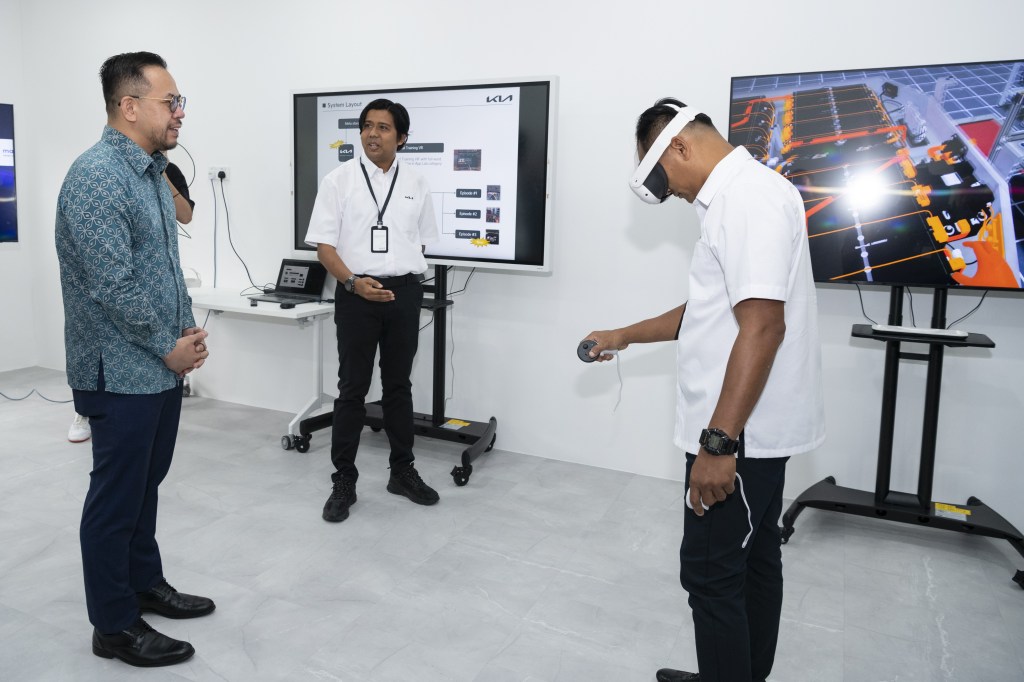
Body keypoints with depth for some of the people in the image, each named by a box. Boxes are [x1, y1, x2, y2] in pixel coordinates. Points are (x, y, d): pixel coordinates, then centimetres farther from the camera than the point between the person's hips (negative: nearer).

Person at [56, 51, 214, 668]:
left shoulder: (153, 173, 11)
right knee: (117, 495, 4)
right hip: (122, 373, -9)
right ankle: (114, 627, 19)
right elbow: (113, 286, -22)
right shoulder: (96, 176, -18)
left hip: (162, 368, 9)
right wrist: (169, 347, -13)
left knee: (147, 484, 20)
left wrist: (188, 328, 6)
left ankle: (145, 583, 37)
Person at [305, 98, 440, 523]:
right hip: (356, 293, -2)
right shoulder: (338, 181, -2)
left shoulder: (415, 184, 7)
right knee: (353, 389, 3)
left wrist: (406, 281, 5)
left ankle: (403, 471, 26)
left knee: (398, 385, 13)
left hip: (404, 293, 3)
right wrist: (354, 282, -20)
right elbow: (324, 245, -6)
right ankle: (343, 482, 15)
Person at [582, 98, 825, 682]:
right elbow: (712, 310, 24)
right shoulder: (738, 196, 16)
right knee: (753, 560, 19)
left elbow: (762, 326, -26)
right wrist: (625, 336, 26)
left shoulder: (749, 196, -17)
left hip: (741, 431, -10)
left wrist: (718, 443, -26)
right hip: (754, 426, 10)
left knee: (711, 572, 0)